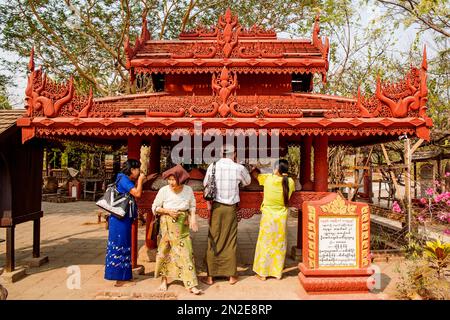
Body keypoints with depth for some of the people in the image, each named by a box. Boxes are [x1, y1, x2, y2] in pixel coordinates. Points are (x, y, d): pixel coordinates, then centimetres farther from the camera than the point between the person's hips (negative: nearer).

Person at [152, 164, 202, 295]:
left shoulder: (188, 190, -8)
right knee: (165, 251, 9)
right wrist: (168, 211, -17)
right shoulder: (164, 190, -13)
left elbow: (192, 206, 4)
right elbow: (155, 207, -2)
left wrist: (193, 218, -13)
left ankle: (191, 285, 2)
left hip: (183, 226, 1)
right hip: (167, 225, 0)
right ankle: (164, 280, 29)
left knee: (185, 252, -2)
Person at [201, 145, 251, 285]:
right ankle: (232, 276, 20)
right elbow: (248, 181, 12)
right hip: (231, 208, 0)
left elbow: (205, 184, 6)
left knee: (213, 241, 9)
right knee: (231, 242, 10)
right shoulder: (239, 168, -7)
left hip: (216, 207, 0)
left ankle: (210, 276, 16)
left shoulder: (212, 166, -5)